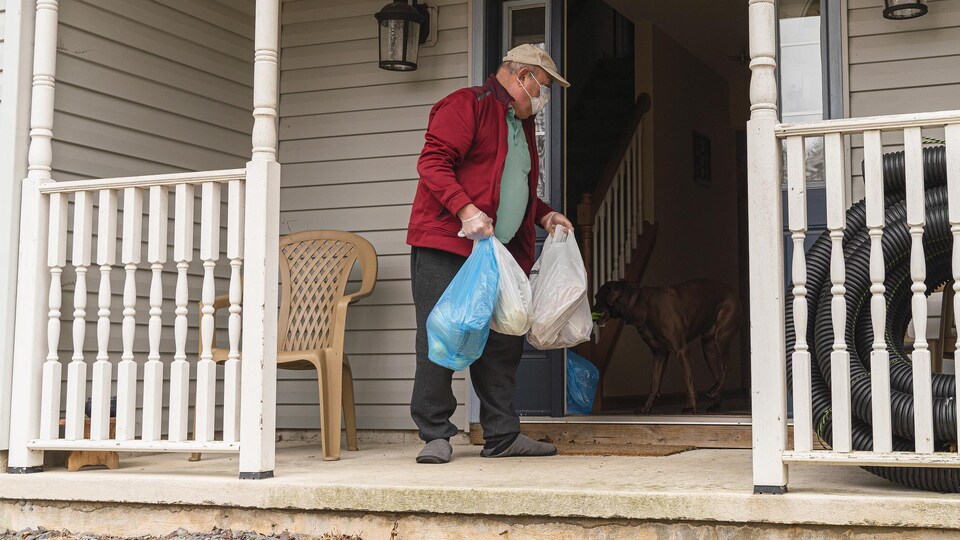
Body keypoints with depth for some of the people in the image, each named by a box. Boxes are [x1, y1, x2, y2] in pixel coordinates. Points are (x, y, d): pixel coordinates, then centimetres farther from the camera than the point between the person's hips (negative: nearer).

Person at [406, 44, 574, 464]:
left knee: (502, 342, 6)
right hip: (444, 245, -9)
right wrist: (465, 209, -27)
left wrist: (544, 214, 17)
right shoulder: (465, 105, -5)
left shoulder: (522, 124, 24)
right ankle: (436, 435, -1)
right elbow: (432, 161, -16)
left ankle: (502, 436, 13)